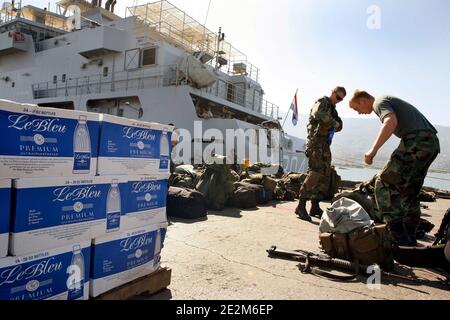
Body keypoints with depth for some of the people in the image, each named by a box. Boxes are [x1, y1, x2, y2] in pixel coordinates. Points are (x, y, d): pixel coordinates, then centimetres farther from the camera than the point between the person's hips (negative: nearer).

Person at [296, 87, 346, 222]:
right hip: (316, 141, -9)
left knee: (325, 175, 6)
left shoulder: (333, 109, 24)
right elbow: (318, 113, -25)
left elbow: (339, 126, 19)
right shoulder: (322, 102, -2)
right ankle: (301, 206, -23)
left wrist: (335, 125, -4)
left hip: (325, 144, 10)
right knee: (315, 172, -21)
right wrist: (333, 122, -16)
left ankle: (315, 206, 11)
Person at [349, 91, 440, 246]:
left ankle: (399, 238, -11)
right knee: (410, 192, 14)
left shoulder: (379, 102, 2)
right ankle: (410, 241, 20)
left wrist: (373, 150, -23)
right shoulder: (392, 101, 31)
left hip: (416, 142, -10)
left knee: (384, 184, -9)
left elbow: (391, 122, -20)